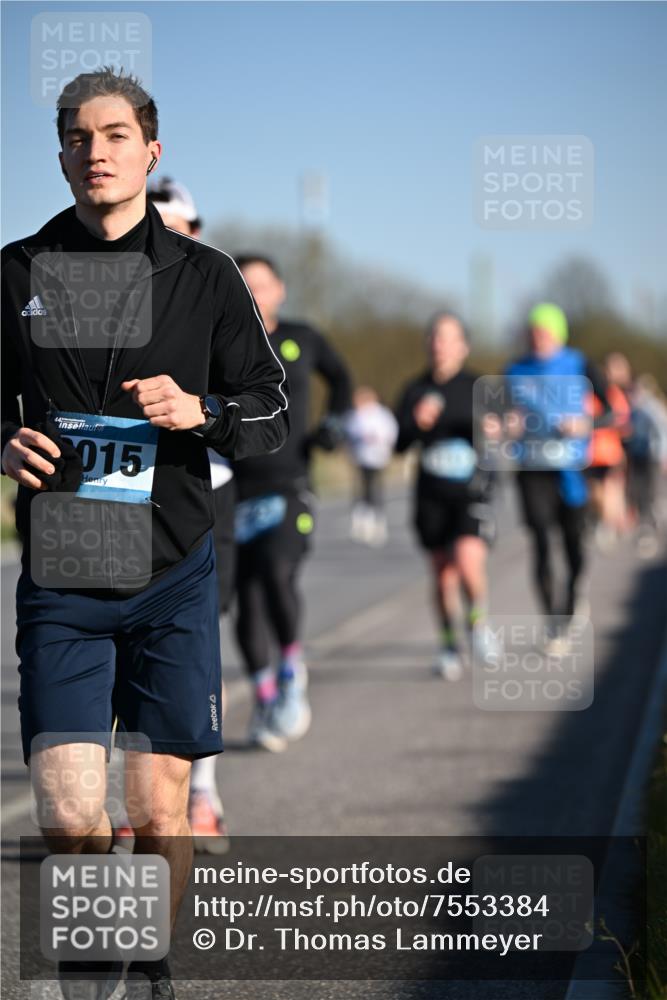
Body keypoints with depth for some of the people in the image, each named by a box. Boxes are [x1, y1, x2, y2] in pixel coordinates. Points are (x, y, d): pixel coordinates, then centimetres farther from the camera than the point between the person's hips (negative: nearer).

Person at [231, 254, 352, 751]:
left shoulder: (302, 339, 6)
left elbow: (340, 376, 25)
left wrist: (334, 423, 10)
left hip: (291, 488, -1)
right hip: (238, 493, 1)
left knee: (277, 572, -24)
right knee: (248, 599, 1)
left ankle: (293, 670, -3)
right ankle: (266, 700, 16)